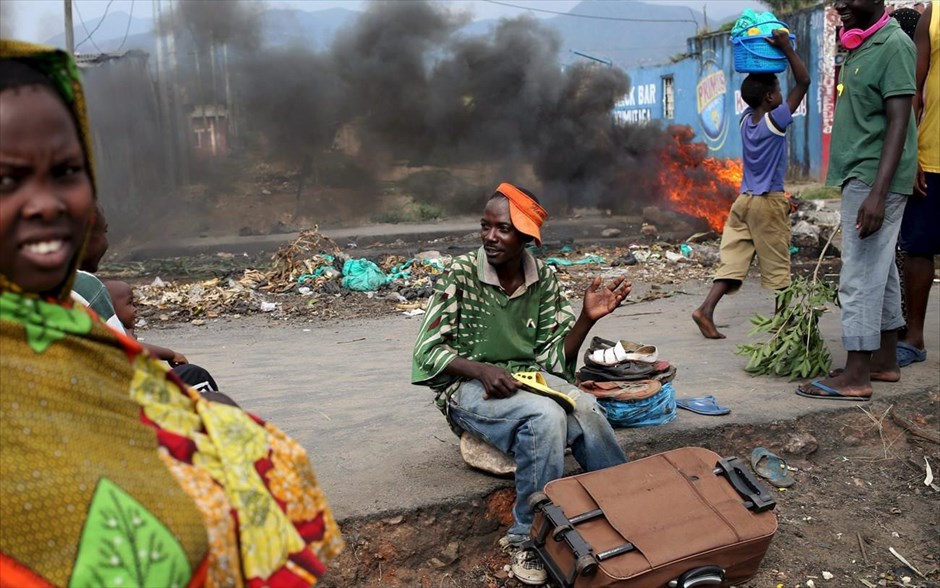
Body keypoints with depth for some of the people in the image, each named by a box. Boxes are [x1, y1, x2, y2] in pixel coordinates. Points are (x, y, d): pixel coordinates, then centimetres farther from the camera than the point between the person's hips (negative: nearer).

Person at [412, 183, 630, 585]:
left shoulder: (543, 279, 0)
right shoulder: (460, 273, -11)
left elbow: (553, 355, 1)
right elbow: (428, 351, -11)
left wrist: (586, 318, -16)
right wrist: (482, 370, -26)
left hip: (526, 376, 4)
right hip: (467, 385, -3)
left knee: (584, 408, -29)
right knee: (545, 417, -33)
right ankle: (529, 535, -18)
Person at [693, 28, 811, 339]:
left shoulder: (746, 118, 4)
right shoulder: (775, 121, -13)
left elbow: (755, 87, 24)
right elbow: (803, 81, -13)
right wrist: (786, 48, -12)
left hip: (744, 200, 6)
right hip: (769, 202, -6)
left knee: (732, 259, 1)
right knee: (776, 265, 7)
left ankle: (707, 308, -14)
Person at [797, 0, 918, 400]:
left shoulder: (893, 45, -12)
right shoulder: (859, 45, 15)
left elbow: (898, 123, -19)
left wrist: (877, 193, -25)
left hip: (873, 180, -9)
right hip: (860, 177, 10)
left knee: (860, 276, -8)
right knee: (880, 271, 14)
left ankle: (856, 376, -2)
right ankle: (885, 360, 24)